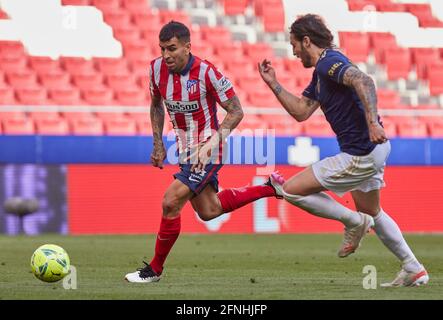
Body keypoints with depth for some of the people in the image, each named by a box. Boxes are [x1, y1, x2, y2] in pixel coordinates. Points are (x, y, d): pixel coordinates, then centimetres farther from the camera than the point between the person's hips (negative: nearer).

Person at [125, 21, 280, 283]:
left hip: (208, 150, -8)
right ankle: (270, 189, 36)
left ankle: (155, 269, 0)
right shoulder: (157, 69, -6)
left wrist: (212, 142, -27)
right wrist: (158, 144, 6)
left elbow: (236, 111, -16)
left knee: (171, 202, -17)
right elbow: (156, 105, 14)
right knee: (209, 211, 18)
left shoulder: (207, 72, -23)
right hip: (186, 150, 8)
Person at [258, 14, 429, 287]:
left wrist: (372, 121, -43)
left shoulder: (329, 62, -16)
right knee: (371, 212, 26)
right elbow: (301, 112, 20)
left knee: (291, 190, -7)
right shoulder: (321, 71, 16)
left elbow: (364, 81, -33)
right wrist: (273, 84, 17)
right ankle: (414, 270, 30)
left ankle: (354, 222, 2)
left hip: (362, 156, -11)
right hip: (370, 151, 11)